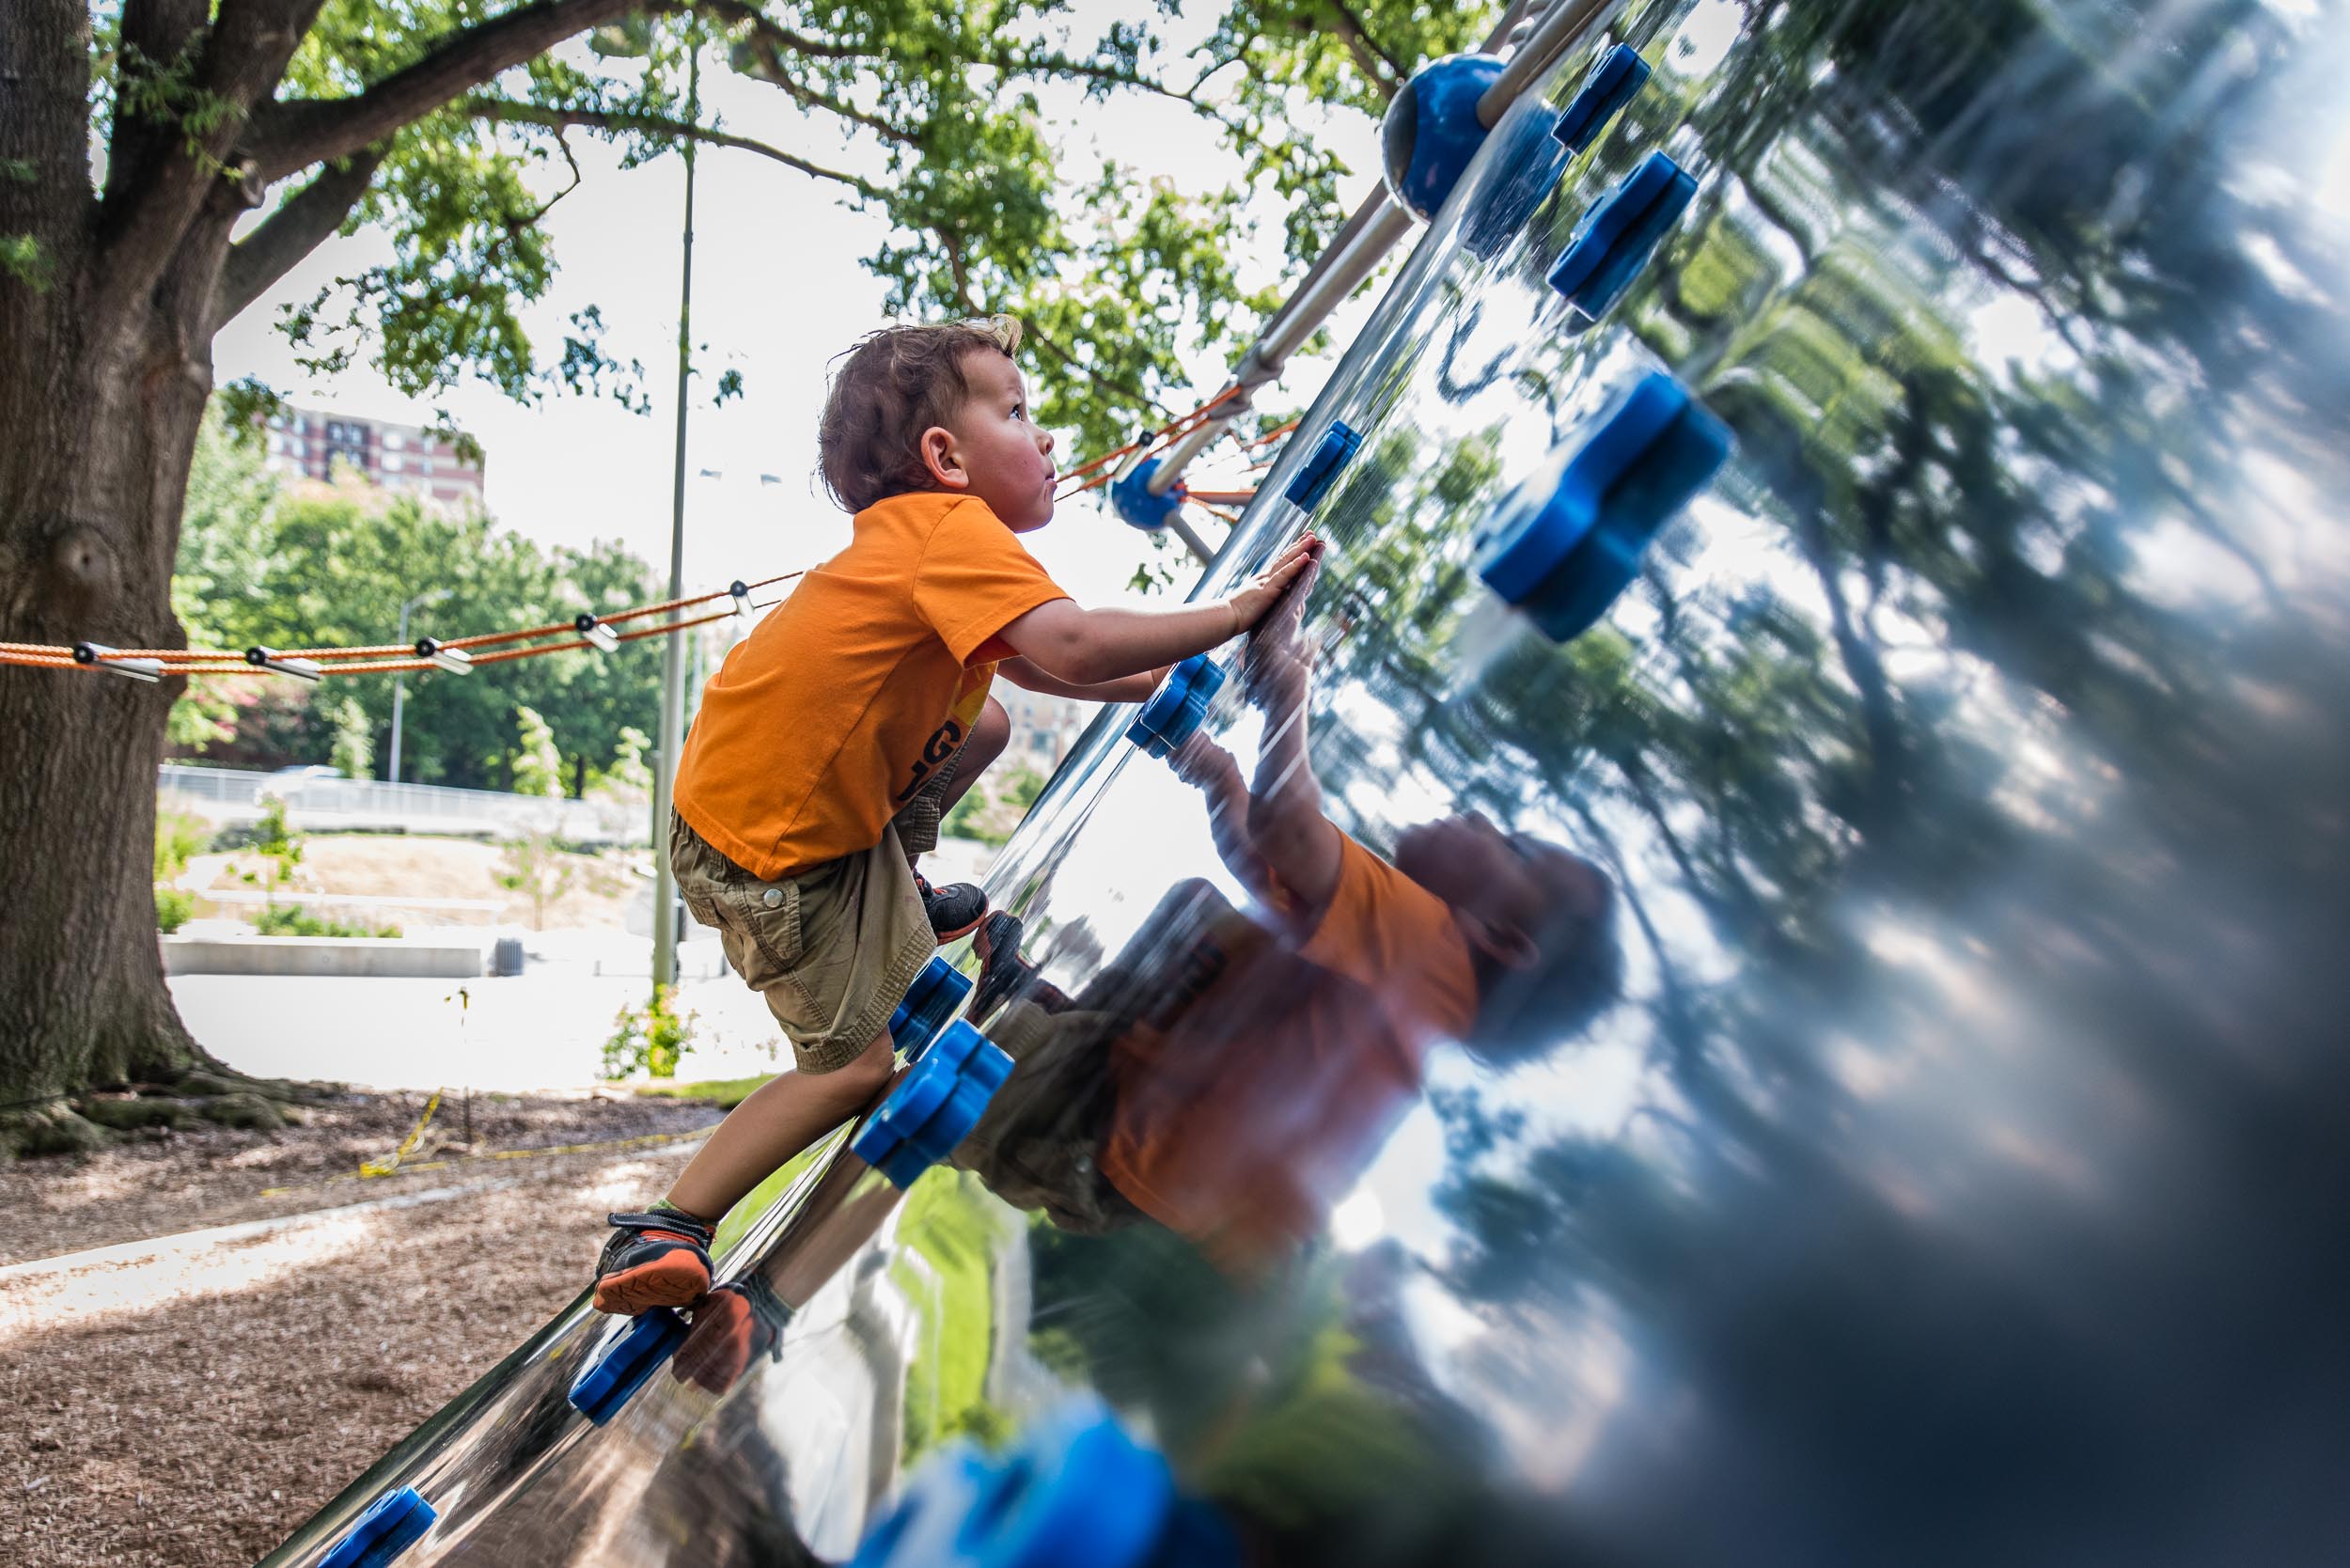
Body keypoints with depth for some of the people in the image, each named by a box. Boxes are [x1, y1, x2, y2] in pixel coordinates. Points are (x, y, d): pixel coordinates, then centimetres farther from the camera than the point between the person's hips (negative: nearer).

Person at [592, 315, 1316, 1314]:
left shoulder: (915, 530, 8)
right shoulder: (954, 529, -22)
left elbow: (1025, 664, 18)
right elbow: (1073, 647, -37)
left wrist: (1157, 682, 10)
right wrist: (1234, 613, -26)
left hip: (817, 791, 9)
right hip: (764, 850, -9)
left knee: (986, 725, 20)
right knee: (857, 1063, -3)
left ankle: (900, 904, 33)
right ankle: (663, 1230, 1)